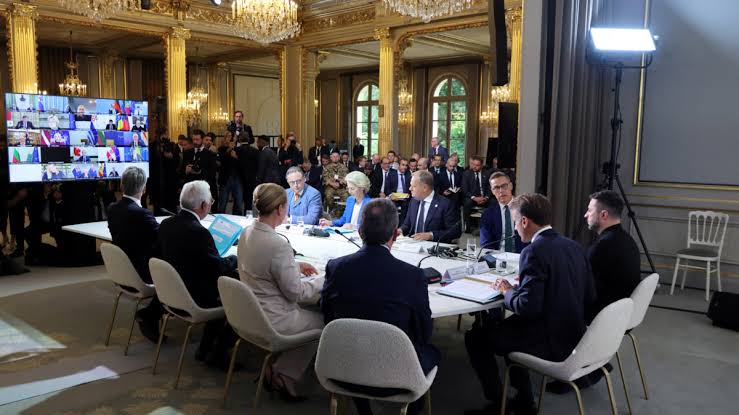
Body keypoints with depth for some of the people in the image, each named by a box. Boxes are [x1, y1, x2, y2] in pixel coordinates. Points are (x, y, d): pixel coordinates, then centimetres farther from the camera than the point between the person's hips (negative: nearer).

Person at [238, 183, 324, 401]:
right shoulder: (279, 245, -28)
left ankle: (277, 368, 23)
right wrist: (323, 280, -4)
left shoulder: (246, 233, -2)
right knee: (323, 321, 13)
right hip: (272, 321, -8)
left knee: (304, 310, 27)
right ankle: (284, 375, 18)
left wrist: (295, 265, 15)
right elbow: (296, 292, -19)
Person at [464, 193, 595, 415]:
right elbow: (589, 296, 9)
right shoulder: (573, 246, 4)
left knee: (475, 336, 7)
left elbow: (528, 307, -26)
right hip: (574, 337, 9)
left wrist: (507, 292, -5)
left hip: (551, 343, -8)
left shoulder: (534, 251, -21)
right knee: (506, 325, 29)